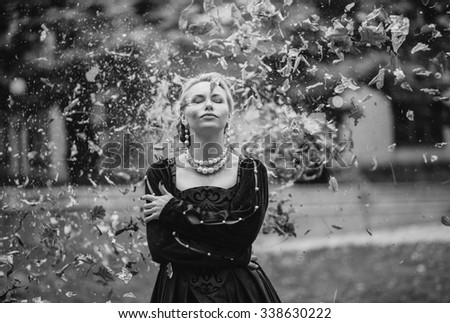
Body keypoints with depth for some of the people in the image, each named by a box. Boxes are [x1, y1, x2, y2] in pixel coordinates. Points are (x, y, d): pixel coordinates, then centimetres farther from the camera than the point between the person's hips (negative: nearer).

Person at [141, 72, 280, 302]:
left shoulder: (252, 171, -1)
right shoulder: (160, 174, -2)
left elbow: (245, 231, -17)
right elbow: (159, 248, -12)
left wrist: (176, 210, -15)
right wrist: (231, 257, -16)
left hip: (240, 292, 0)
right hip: (181, 293, 0)